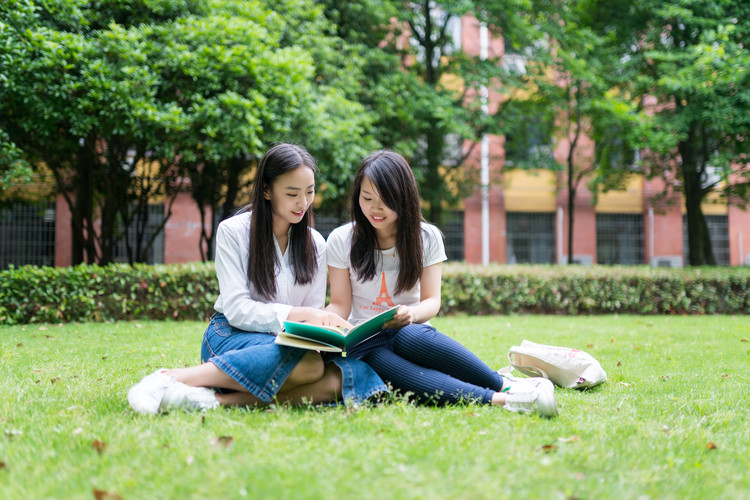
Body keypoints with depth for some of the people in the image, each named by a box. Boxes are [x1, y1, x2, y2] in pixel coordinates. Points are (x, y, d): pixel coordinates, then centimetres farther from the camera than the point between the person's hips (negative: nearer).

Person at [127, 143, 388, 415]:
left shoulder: (315, 244, 11)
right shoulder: (233, 231, -2)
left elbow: (313, 316, 10)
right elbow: (237, 310, -10)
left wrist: (321, 325, -15)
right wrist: (300, 315, -22)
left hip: (285, 341, 4)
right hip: (231, 336, -4)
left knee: (340, 377, -31)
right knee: (307, 362, -38)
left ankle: (218, 398, -39)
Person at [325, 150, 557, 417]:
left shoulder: (427, 238, 4)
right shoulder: (341, 240, 3)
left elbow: (432, 301, 0)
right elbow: (340, 304, 3)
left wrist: (412, 313, -24)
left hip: (412, 332, 1)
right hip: (366, 343, -1)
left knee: (410, 337, -38)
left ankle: (506, 383, -33)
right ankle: (500, 398, -46)